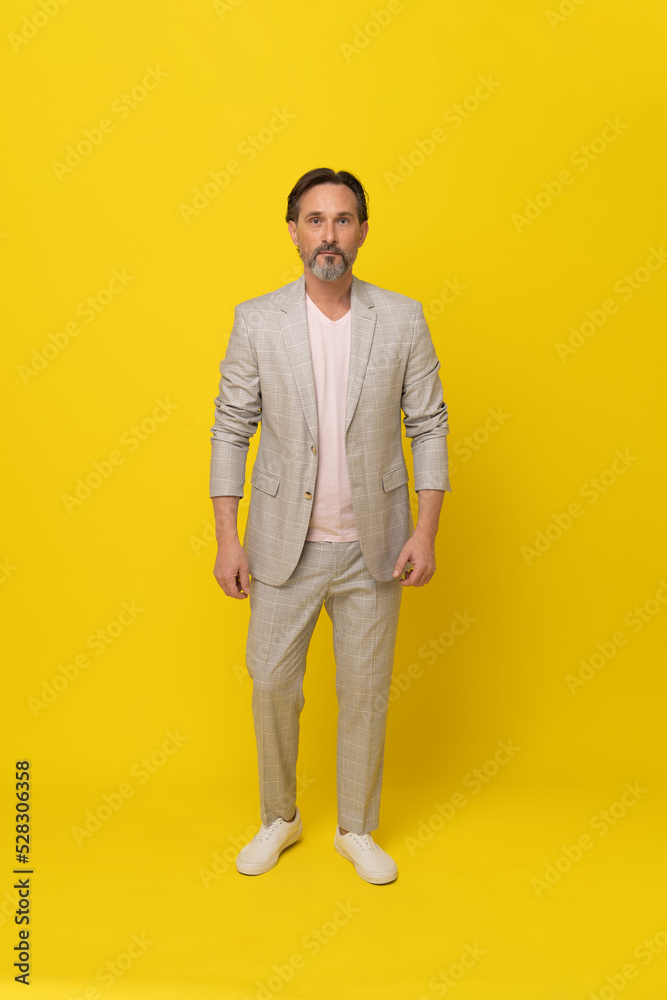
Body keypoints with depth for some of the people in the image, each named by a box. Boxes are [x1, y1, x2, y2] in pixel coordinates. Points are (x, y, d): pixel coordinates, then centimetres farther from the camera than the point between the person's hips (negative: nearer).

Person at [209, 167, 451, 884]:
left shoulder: (402, 319, -3)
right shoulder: (256, 321, -4)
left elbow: (428, 426, 1)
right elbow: (231, 430, 0)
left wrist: (426, 531, -5)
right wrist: (227, 540, -4)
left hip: (373, 547, 0)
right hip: (285, 545, 0)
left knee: (366, 692, 11)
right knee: (272, 686, 9)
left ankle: (357, 829, 33)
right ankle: (279, 819, 35)